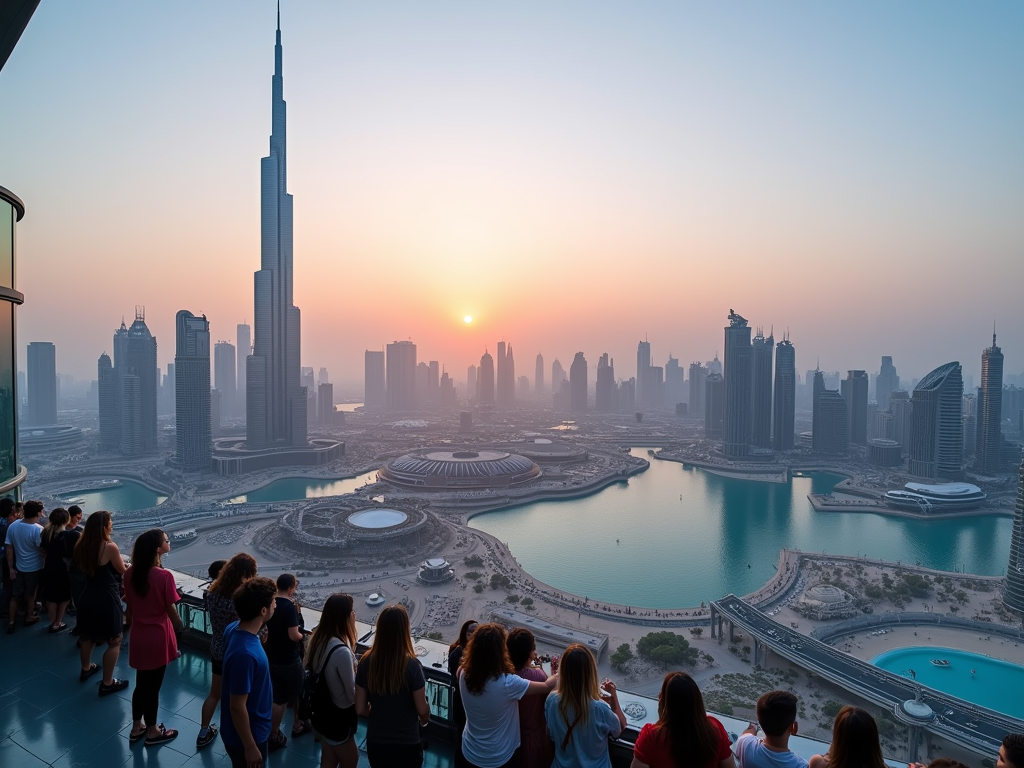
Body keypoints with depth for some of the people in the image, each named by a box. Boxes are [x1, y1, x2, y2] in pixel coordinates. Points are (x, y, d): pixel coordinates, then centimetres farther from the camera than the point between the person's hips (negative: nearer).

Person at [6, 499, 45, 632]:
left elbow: (9, 549, -3)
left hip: (18, 567, 4)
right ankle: (29, 618, 34)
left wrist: (11, 568, 5)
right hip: (34, 568, -4)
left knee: (15, 596, 19)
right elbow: (43, 550, -22)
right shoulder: (38, 529, -28)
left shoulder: (12, 526, -11)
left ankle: (11, 622, 26)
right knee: (30, 595, 17)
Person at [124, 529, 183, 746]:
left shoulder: (130, 573, -7)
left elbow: (129, 605, 5)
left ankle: (136, 728, 38)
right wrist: (179, 626, 2)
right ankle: (152, 732, 30)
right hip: (157, 636, -6)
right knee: (152, 686, 12)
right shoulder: (164, 576, -26)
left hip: (138, 635, 6)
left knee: (141, 684, 23)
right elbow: (171, 610, -16)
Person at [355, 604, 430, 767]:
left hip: (375, 742, 3)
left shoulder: (366, 662, -13)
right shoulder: (411, 665, -23)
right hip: (406, 744, -3)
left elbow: (360, 709, -5)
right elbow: (422, 710, -14)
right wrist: (424, 721, 9)